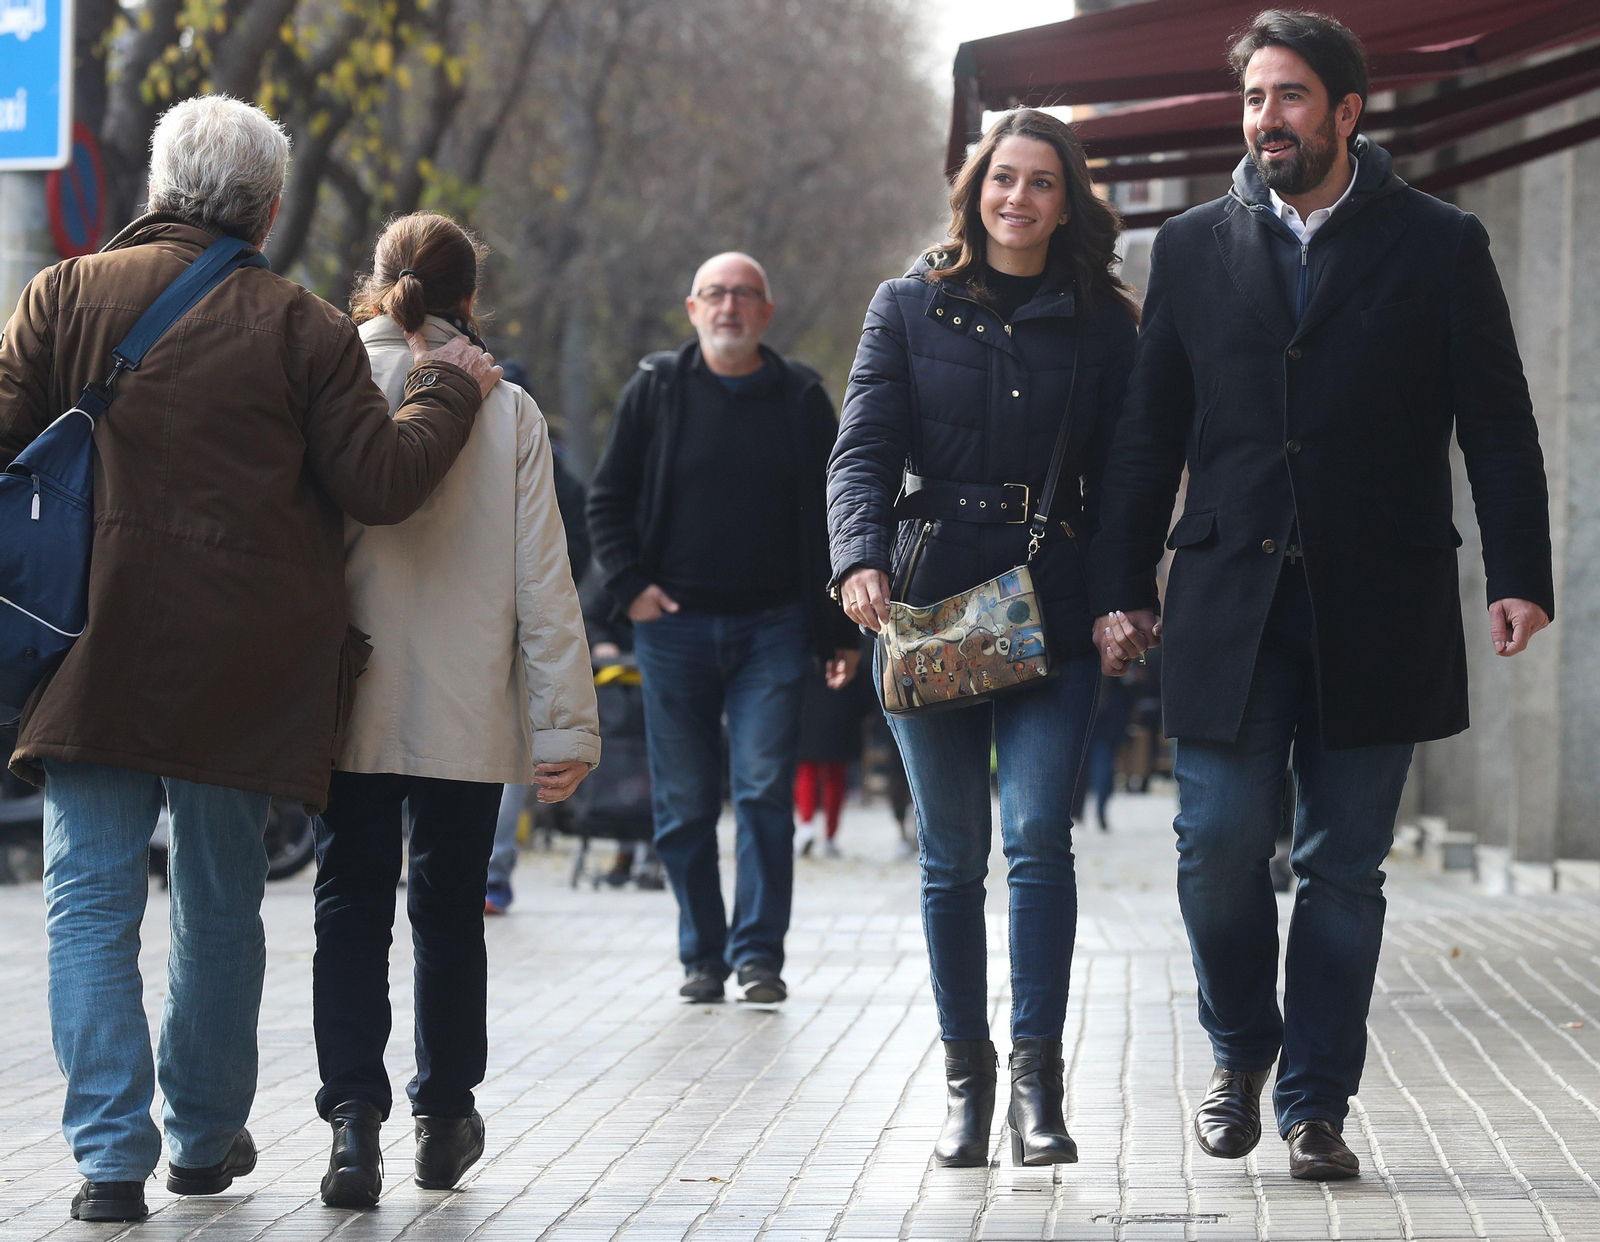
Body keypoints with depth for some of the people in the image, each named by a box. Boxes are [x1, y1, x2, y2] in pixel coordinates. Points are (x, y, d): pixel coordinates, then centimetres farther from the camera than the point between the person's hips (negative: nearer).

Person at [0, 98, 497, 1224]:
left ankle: (113, 1152, -8)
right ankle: (206, 1136, 27)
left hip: (95, 652, -1)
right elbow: (381, 482, -5)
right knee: (221, 898, 15)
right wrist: (446, 392, 11)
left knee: (92, 899, 2)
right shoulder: (303, 326, -3)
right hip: (243, 665, 1)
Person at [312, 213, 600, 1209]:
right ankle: (445, 1116, 24)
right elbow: (542, 576, -3)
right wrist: (566, 720, 0)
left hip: (349, 706, 0)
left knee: (352, 905, 4)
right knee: (449, 906, 15)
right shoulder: (507, 410, -3)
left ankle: (355, 1115, -11)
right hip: (468, 713, 1)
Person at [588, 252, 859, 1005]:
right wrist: (630, 586, -3)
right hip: (674, 627, 1)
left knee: (765, 791, -9)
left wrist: (838, 633, 5)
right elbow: (607, 500, 11)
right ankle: (702, 956, 14)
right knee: (684, 803, 4)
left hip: (770, 630, -1)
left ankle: (758, 952, -3)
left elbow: (828, 521, 10)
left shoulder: (800, 399, 7)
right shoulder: (656, 391, 5)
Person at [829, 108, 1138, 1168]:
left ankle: (1038, 1082, -10)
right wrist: (863, 558, -18)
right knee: (952, 855, 5)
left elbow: (1121, 475, 9)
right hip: (929, 603, 1)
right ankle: (967, 1078, 16)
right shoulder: (909, 308, 7)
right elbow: (864, 451, 0)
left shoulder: (1102, 325, 9)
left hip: (1054, 612, -1)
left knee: (1038, 833, -14)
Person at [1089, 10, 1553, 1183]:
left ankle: (1315, 1102, 13)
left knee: (1345, 866, 3)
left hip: (1374, 609, -1)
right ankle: (1241, 1052, 23)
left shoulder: (1438, 246, 3)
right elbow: (1150, 434, 11)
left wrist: (1520, 576, -7)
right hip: (1230, 603, 1)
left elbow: (1499, 427, 2)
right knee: (1219, 848, -2)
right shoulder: (1194, 248, 9)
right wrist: (1123, 587, 5)